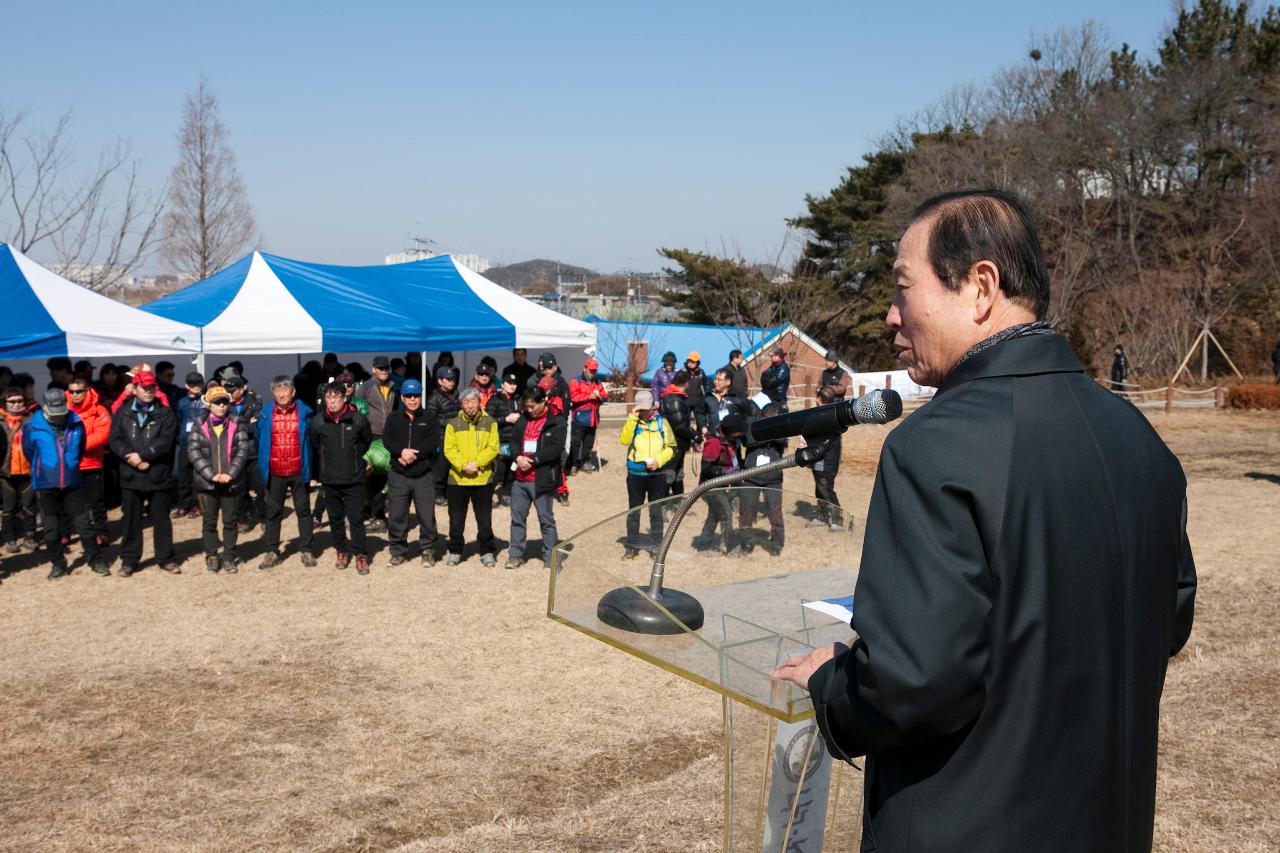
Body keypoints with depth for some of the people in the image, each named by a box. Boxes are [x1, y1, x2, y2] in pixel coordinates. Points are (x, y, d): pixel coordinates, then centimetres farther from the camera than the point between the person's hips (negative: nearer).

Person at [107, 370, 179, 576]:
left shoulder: (165, 412, 1)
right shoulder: (123, 412, 6)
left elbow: (166, 441, -11)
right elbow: (115, 440, -2)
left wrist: (142, 455, -17)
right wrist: (131, 458, -16)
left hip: (159, 476, -1)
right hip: (130, 476, 1)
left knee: (161, 520, 8)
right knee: (131, 520, 9)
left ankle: (166, 558, 17)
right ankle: (129, 560, 19)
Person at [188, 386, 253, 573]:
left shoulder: (237, 423, 3)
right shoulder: (199, 424, 2)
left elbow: (243, 450, -5)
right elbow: (193, 452, -5)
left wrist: (230, 473, -16)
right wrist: (211, 474, -15)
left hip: (232, 481, 0)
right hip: (206, 482, 0)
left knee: (230, 521, 6)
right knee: (209, 521, 9)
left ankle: (229, 557, 16)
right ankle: (211, 556, 21)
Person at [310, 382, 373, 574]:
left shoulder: (359, 420, -9)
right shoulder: (317, 421, -5)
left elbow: (367, 442, 10)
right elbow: (314, 446, 11)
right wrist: (320, 470, 13)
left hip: (354, 479, -2)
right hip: (329, 479, 2)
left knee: (356, 518, -1)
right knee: (335, 518, 12)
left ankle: (361, 554, 7)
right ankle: (342, 550, 26)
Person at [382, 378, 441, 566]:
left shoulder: (429, 419, 6)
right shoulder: (393, 418, 9)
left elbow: (433, 442, -8)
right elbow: (387, 439, -4)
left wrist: (414, 454, -18)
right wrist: (402, 451, -21)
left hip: (424, 476, -1)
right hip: (398, 475, 1)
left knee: (427, 516, -1)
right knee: (396, 516, 5)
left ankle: (428, 550, 12)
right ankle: (398, 550, 18)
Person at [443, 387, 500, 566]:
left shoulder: (490, 423, 1)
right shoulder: (453, 424, 2)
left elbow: (493, 448, -5)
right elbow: (449, 449, -4)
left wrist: (477, 463, -17)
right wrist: (463, 465, -18)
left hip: (483, 478, 0)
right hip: (457, 478, 1)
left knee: (484, 519, 7)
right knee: (456, 518, 9)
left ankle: (487, 552, 17)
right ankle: (455, 551, 22)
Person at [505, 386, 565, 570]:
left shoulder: (556, 422, -7)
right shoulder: (523, 420, 11)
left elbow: (556, 448, -15)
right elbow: (514, 441, 10)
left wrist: (532, 460, -17)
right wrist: (519, 457, -11)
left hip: (542, 480, -6)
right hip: (520, 479, 6)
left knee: (546, 519, 3)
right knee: (517, 517, 12)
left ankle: (550, 557, 10)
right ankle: (516, 553, 22)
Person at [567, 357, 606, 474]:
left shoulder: (598, 382, 15)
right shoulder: (576, 382, -4)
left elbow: (605, 395, 13)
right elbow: (573, 397, -16)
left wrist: (600, 396, -10)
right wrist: (588, 396, -18)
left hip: (593, 418, 6)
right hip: (580, 417, -6)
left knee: (589, 441, 13)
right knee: (576, 442, -4)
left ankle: (585, 461, 25)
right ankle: (572, 464, 1)